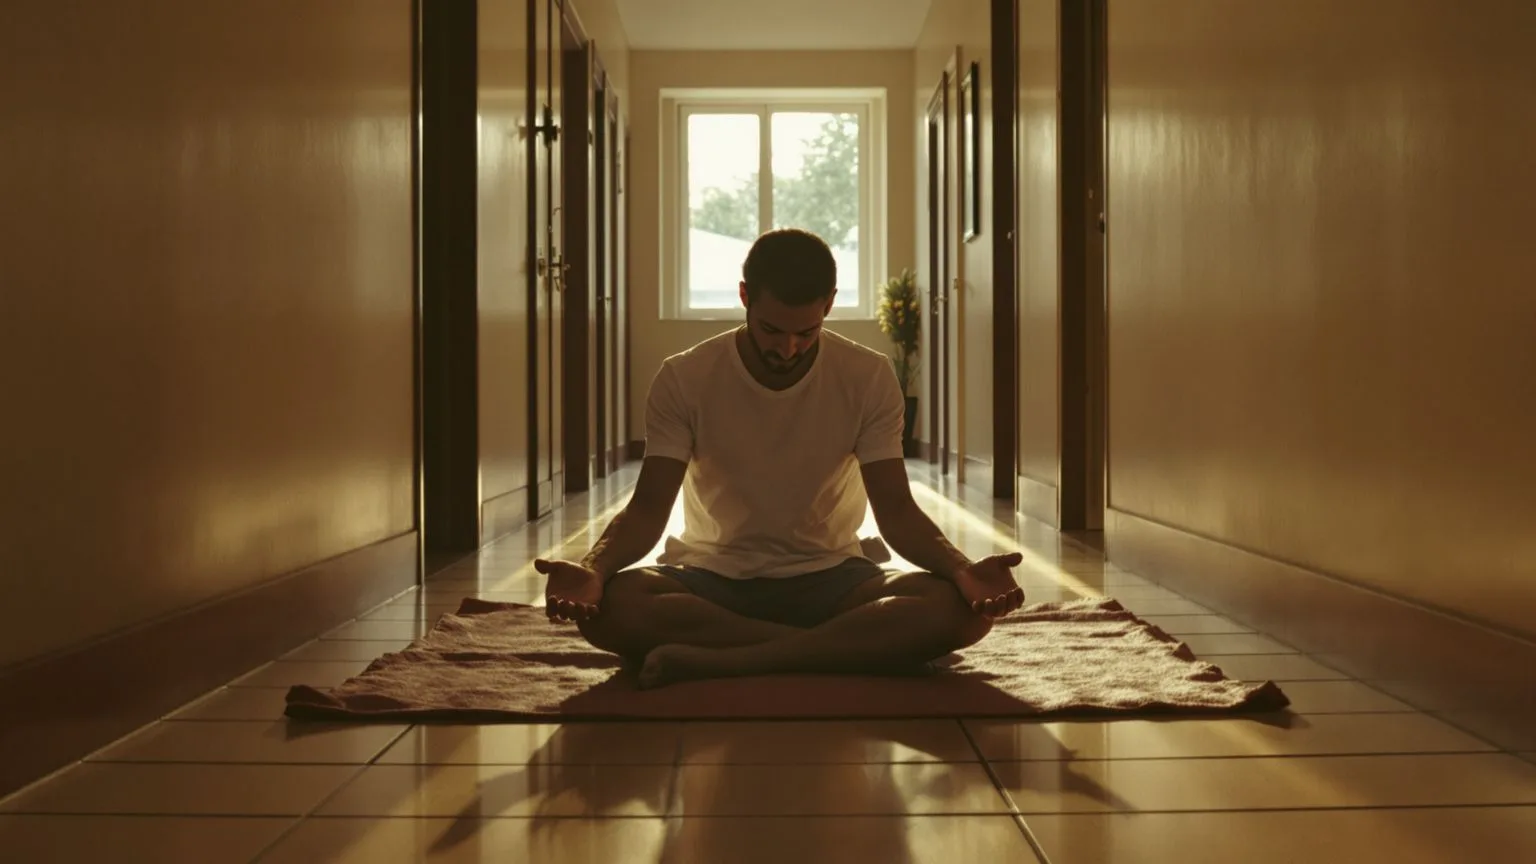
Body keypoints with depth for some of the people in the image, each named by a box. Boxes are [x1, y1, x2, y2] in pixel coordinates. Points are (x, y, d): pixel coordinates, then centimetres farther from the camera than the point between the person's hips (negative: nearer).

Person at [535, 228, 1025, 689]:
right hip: (712, 578, 0)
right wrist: (594, 568, -33)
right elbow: (649, 509, -10)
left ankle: (713, 661, -31)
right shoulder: (684, 380, -8)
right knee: (610, 606, -35)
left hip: (828, 578, 1)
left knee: (954, 608, -31)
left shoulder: (870, 379, -6)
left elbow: (895, 509, -7)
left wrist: (962, 570, -28)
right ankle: (844, 647, -28)